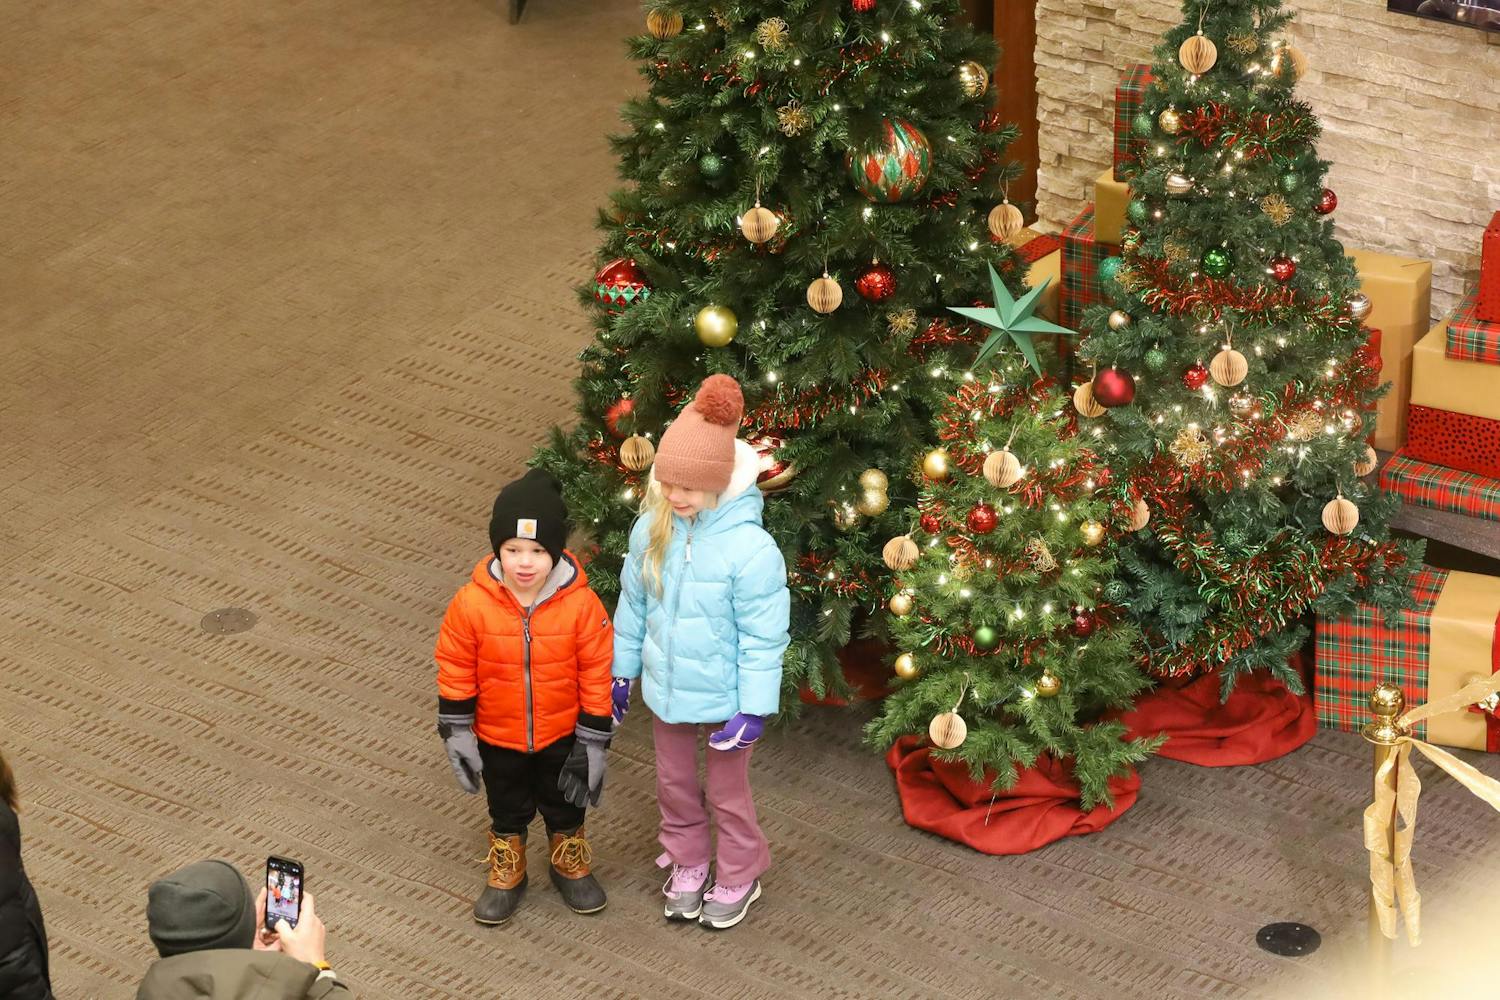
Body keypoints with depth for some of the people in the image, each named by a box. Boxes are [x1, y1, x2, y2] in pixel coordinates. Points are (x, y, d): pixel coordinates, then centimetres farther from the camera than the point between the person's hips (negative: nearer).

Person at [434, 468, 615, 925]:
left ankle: (570, 864, 49)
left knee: (565, 805, 24)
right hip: (498, 737, 0)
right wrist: (456, 731, -8)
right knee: (507, 810, 23)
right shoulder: (472, 604, -23)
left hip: (561, 736, 0)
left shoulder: (580, 604, -24)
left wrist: (594, 738, -9)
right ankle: (506, 873, 46)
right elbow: (455, 668, -10)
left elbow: (596, 674, -14)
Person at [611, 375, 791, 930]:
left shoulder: (750, 548, -28)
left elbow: (763, 637, -20)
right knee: (674, 784, 23)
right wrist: (620, 672, 11)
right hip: (667, 689, 5)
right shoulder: (652, 529, -12)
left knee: (726, 792, 15)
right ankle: (687, 864, 46)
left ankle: (738, 878, 38)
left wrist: (755, 709, -17)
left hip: (722, 696, -5)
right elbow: (633, 605, 3)